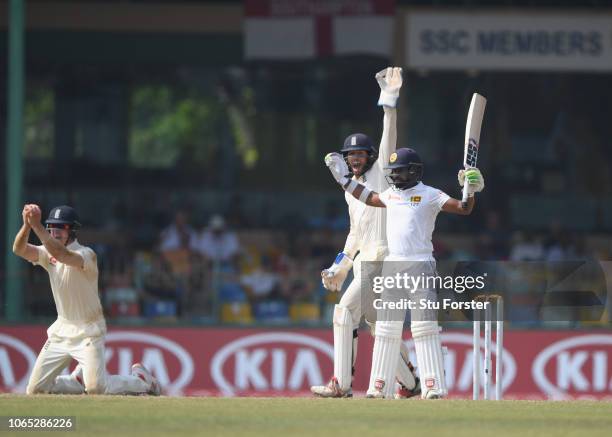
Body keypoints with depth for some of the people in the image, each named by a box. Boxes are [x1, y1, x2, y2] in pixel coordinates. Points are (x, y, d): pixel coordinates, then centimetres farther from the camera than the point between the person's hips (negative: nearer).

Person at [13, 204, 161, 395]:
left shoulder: (86, 254, -17)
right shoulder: (48, 253, 3)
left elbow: (62, 255, -37)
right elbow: (19, 249, -13)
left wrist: (36, 225, -43)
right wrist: (27, 224, -33)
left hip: (88, 331, -6)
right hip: (61, 330, 6)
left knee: (96, 388, -20)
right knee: (34, 390, 1)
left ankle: (141, 379, 9)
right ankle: (80, 379, 28)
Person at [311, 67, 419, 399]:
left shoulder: (381, 172, -1)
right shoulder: (351, 189, 20)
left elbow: (389, 139, -14)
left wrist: (389, 101, -24)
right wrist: (341, 265, 17)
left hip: (382, 258, -9)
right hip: (363, 260, 9)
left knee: (345, 310, -18)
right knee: (378, 325, 11)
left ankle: (342, 383, -21)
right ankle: (409, 383, 21)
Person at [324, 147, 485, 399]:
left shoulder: (429, 196, -5)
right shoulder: (391, 194, 14)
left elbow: (463, 209, -12)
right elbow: (368, 198, 33)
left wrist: (470, 191, -31)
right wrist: (344, 179, 31)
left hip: (420, 264, -6)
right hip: (391, 265, 6)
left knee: (425, 327, -10)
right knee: (387, 327, 7)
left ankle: (433, 385, -12)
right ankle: (379, 387, 11)